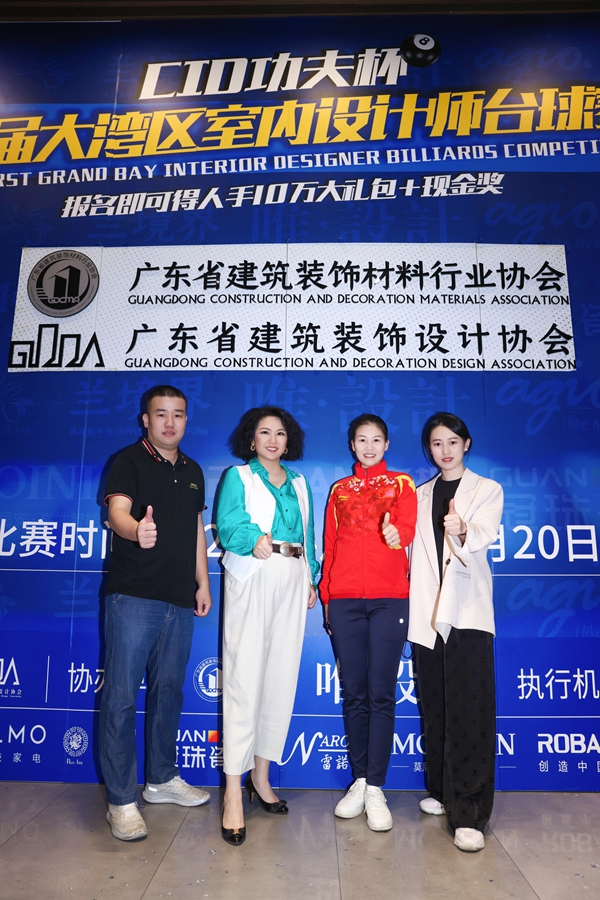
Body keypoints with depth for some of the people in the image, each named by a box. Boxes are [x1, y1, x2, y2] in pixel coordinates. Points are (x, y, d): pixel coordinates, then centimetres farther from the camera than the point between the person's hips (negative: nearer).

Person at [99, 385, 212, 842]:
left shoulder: (193, 471, 16)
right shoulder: (129, 461, -2)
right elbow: (118, 511, -17)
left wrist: (203, 583, 13)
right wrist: (136, 529, -40)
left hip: (179, 599, 6)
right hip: (133, 596, -5)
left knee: (169, 692, 15)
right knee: (122, 696, -2)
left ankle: (162, 779, 31)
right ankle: (122, 800, 10)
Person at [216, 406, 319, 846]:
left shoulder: (299, 484, 20)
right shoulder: (237, 477, 5)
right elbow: (229, 525, -10)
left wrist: (312, 579, 10)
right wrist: (254, 540, -29)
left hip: (292, 583, 5)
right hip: (251, 581, -5)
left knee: (282, 678, 8)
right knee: (244, 680, -7)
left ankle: (261, 775, 23)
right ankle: (233, 791, 1)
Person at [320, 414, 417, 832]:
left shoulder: (402, 483, 10)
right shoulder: (339, 490, 17)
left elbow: (408, 527, -7)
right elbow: (329, 546, 16)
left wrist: (396, 534, -30)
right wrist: (325, 596, 12)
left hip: (389, 598, -2)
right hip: (344, 599, 2)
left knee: (381, 694, -2)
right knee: (354, 694, 7)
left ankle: (376, 789, 7)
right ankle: (359, 781, 20)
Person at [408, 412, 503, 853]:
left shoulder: (487, 490, 5)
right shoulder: (420, 496, 16)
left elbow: (484, 534, -14)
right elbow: (413, 550, 14)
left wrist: (463, 531, -35)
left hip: (467, 611, -3)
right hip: (428, 612, 4)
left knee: (469, 713, -7)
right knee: (435, 709, 10)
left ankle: (469, 814, -1)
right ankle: (442, 792, 26)